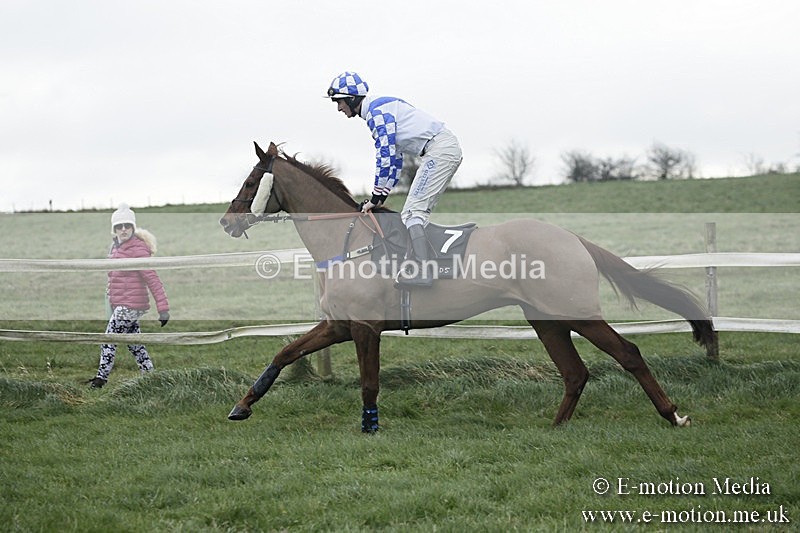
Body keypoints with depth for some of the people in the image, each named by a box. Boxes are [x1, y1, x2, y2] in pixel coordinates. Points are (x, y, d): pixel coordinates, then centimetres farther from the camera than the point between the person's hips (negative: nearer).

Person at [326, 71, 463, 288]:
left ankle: (422, 272, -23)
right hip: (448, 149, 10)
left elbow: (386, 156, -14)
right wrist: (381, 196, 20)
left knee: (413, 210, -15)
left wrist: (376, 197, -8)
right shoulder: (382, 108, 23)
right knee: (415, 212, 10)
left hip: (440, 148, -10)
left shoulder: (377, 110, -10)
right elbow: (395, 159, 25)